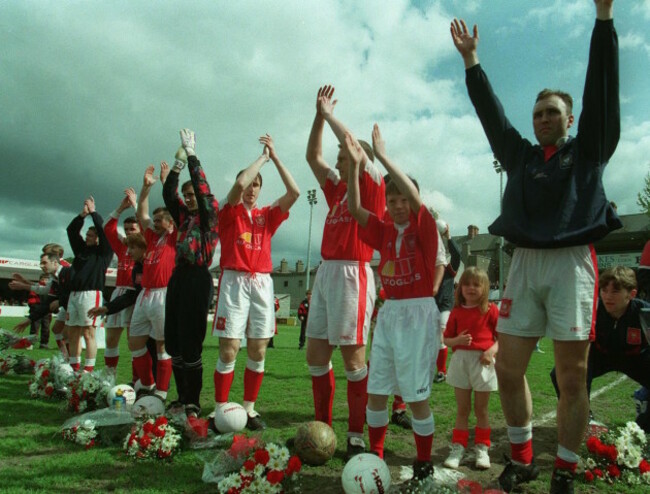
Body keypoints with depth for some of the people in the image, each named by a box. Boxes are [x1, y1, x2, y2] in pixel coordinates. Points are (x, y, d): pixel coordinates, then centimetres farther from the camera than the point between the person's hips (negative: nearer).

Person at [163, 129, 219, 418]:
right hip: (178, 277, 8)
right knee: (173, 343, 8)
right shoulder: (185, 218, 19)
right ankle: (182, 399, 18)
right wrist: (178, 164, 7)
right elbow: (168, 194, 14)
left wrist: (192, 155, -4)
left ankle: (193, 403, 0)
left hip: (198, 279, -7)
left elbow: (203, 187, -9)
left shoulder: (210, 216, 1)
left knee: (190, 344, -8)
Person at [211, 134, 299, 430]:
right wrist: (263, 156, -1)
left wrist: (275, 157, 4)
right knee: (229, 351, -5)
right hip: (234, 281, -3)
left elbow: (293, 192, 2)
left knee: (258, 352, 3)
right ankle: (220, 410, 6)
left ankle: (249, 410, 15)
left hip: (262, 283, 4)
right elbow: (239, 184, -13)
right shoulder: (229, 212, 6)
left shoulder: (267, 215, 15)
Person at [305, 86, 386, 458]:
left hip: (352, 273, -8)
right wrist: (319, 116, 17)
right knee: (316, 354, 8)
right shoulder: (337, 188, 20)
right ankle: (322, 428, 20)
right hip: (326, 271, 8)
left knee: (353, 356, -4)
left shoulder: (373, 186, 1)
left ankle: (357, 436, 7)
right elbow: (313, 156, 22)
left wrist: (330, 114, 3)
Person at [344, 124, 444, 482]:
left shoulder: (425, 227, -5)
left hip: (418, 313, -5)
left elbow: (414, 195, -22)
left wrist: (382, 156, -22)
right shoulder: (384, 231, 7)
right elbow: (354, 208, -3)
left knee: (416, 394, 0)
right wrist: (355, 165, -13)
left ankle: (424, 461, 18)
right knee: (376, 390, 8)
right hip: (387, 313, 5)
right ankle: (375, 455, 24)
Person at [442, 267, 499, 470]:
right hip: (460, 360, 2)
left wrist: (492, 350, -19)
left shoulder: (490, 310, -3)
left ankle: (482, 448, 24)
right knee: (462, 409, 9)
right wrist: (458, 340, -13)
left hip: (483, 362, -2)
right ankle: (458, 448, 18)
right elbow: (447, 339, 7)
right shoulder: (456, 312, 5)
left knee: (481, 409, 10)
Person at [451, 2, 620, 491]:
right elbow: (491, 113, 18)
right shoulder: (521, 155, 21)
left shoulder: (588, 151, 13)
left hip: (571, 264, -3)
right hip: (524, 265, 3)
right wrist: (471, 59, 16)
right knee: (508, 370, 1)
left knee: (572, 377, -1)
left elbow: (602, 87, 6)